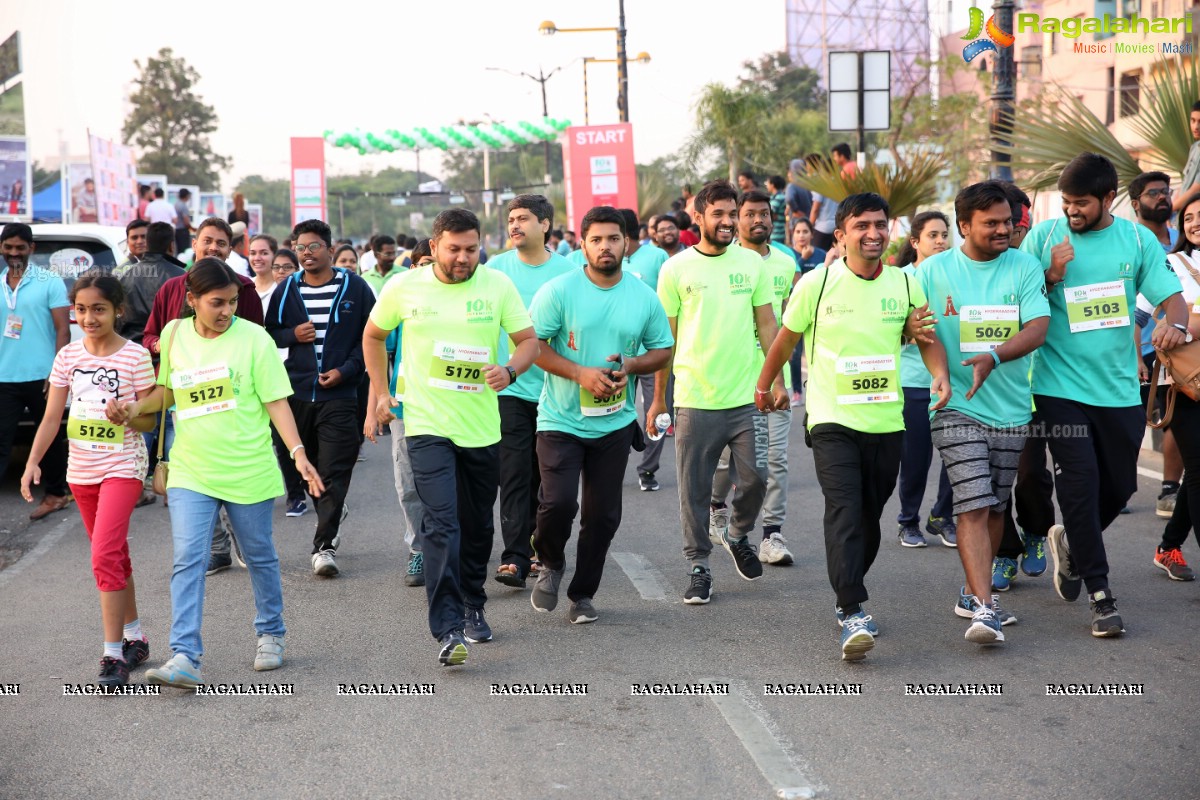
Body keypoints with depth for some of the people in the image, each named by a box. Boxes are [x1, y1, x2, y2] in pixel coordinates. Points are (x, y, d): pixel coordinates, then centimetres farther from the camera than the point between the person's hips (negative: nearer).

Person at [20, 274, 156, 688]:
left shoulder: (135, 355, -10)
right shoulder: (68, 356, 2)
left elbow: (149, 420, -5)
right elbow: (52, 417, 3)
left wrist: (128, 416, -27)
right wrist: (32, 462, -9)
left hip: (122, 467, -5)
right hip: (81, 469, 5)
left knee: (104, 556, -16)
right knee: (113, 556, 15)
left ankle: (113, 654, -11)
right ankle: (134, 637, 28)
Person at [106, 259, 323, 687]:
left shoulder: (253, 338, -6)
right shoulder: (175, 334, 5)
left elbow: (276, 401, -5)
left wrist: (298, 452, -15)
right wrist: (136, 407, 3)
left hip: (248, 471, -2)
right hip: (190, 473, 2)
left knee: (259, 555, 12)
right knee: (188, 560, -8)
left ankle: (270, 635, 33)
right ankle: (184, 658, -12)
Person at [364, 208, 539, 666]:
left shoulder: (497, 285, -1)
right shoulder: (405, 288, -2)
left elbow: (530, 340, 1)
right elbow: (373, 336, 14)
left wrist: (509, 371, -19)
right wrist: (380, 392, 8)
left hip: (482, 427, 2)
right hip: (427, 426, -2)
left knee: (477, 525, 15)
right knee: (442, 524, -14)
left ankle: (472, 607, 36)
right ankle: (448, 629, -17)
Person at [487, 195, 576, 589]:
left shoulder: (567, 271, 1)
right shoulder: (496, 268, 1)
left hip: (555, 389, 1)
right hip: (510, 388, -1)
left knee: (546, 475, 11)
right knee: (515, 474, -7)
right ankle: (515, 557, -8)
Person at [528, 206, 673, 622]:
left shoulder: (644, 296, 2)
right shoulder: (559, 291, -8)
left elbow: (662, 350, 11)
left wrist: (630, 365, -10)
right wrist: (581, 373, -19)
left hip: (614, 422, 3)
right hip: (560, 419, -3)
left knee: (603, 515, 6)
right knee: (559, 502, -16)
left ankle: (583, 593, 24)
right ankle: (551, 563, 16)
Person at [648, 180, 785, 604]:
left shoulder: (752, 263, 5)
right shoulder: (675, 269, -1)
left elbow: (767, 324, 10)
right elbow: (665, 337, 2)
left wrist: (777, 378, 3)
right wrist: (659, 397, 3)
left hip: (746, 397, 2)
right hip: (694, 399, -1)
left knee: (755, 477, 1)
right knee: (694, 489, 4)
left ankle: (738, 535, 29)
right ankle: (699, 566, 17)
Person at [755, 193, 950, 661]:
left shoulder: (906, 285, 3)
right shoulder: (817, 283, -5)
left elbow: (926, 337, 11)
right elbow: (786, 339, 8)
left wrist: (940, 374, -9)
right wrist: (764, 386, 17)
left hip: (886, 422, 4)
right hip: (832, 420, -4)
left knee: (869, 516, 12)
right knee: (844, 512, -16)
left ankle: (846, 599, 30)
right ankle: (854, 614, -20)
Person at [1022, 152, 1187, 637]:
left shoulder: (1137, 240, 4)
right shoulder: (1044, 237, -1)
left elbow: (1170, 294, 1)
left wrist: (1175, 324, -21)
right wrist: (1050, 277, -16)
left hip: (1119, 388, 3)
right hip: (1061, 385, -3)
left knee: (1119, 485, 10)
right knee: (1080, 483, -7)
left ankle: (1071, 542, 40)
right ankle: (1100, 595, 2)